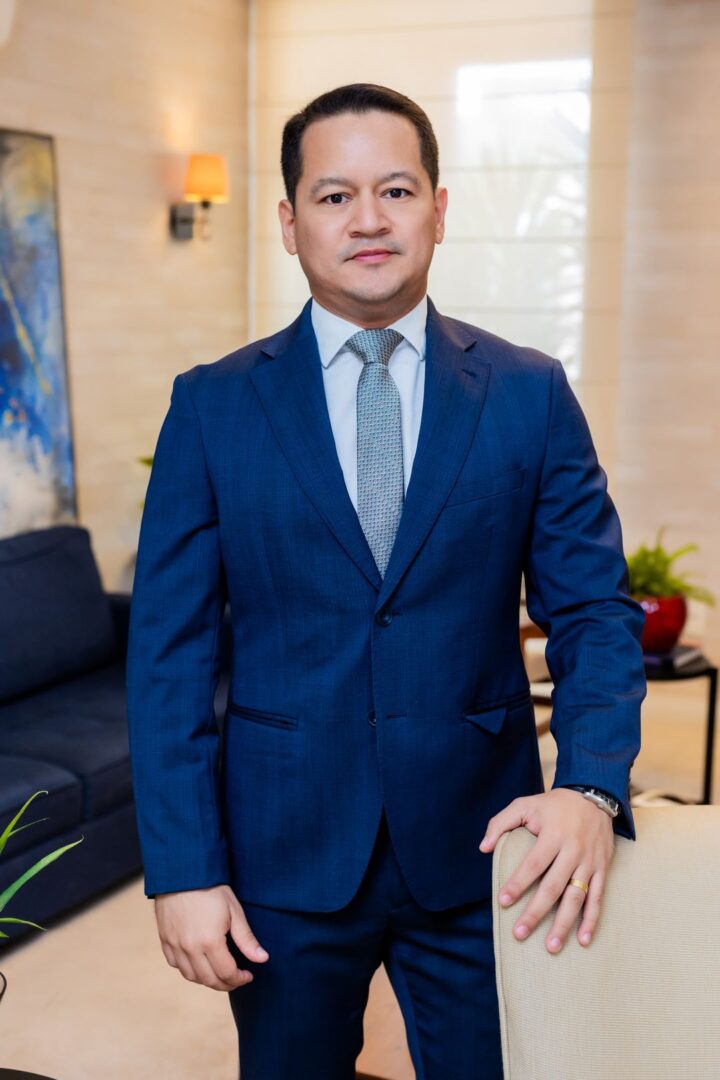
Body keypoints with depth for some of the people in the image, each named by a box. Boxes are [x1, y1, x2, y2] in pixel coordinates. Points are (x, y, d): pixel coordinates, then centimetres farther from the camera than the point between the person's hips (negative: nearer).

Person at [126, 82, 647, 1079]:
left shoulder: (531, 394, -1)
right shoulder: (213, 405, -2)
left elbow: (596, 610, 0)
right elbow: (168, 648, -3)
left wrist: (592, 785, -17)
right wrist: (182, 868, -9)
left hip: (479, 848, 1)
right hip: (283, 850, 0)